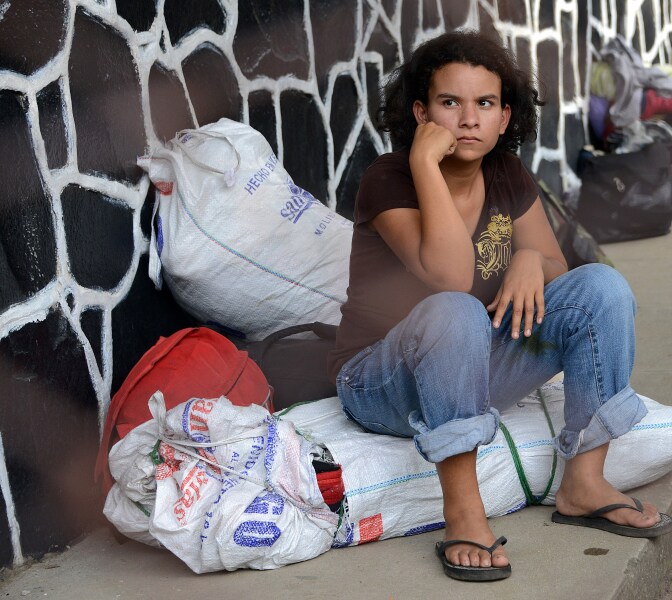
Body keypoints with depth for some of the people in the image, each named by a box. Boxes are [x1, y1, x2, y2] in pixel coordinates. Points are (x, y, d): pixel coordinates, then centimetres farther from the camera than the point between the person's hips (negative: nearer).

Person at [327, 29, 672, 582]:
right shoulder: (388, 181, -18)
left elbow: (557, 272, 5)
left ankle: (583, 484, -9)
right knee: (455, 312, -38)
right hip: (383, 386, -6)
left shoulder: (509, 178, 1)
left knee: (603, 286, -11)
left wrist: (531, 260, -17)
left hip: (473, 377, 6)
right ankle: (462, 510, -29)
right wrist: (426, 161, -32)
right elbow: (451, 277, -32)